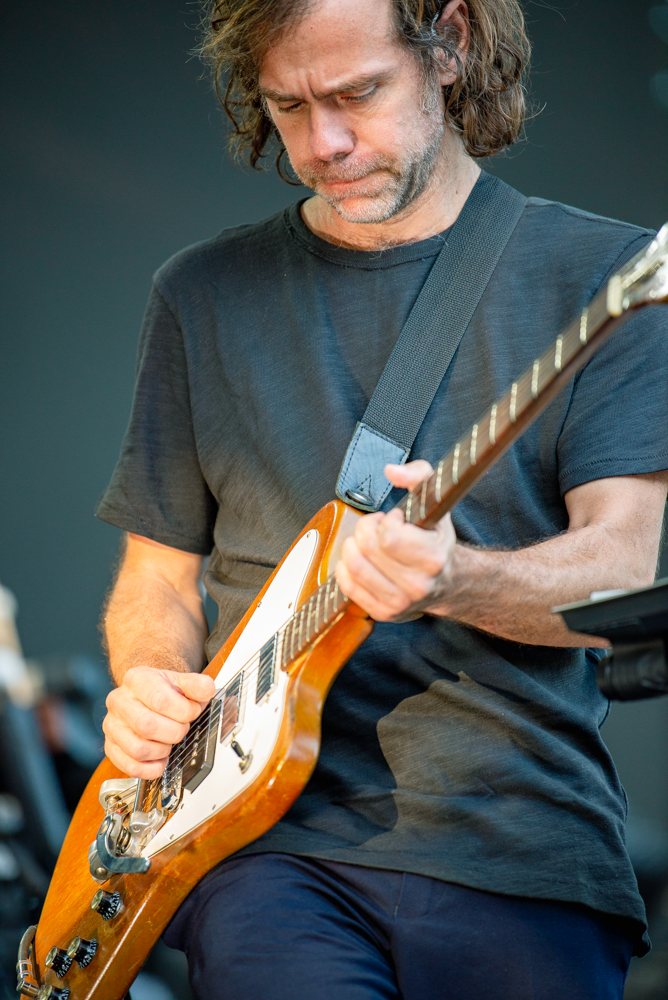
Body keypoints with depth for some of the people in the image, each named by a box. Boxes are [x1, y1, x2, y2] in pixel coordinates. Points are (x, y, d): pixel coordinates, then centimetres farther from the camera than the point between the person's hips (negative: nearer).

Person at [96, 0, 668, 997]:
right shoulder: (202, 293, 14)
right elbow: (160, 575, 20)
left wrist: (452, 581, -27)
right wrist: (148, 689, -2)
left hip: (524, 846, 0)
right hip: (275, 841, 1)